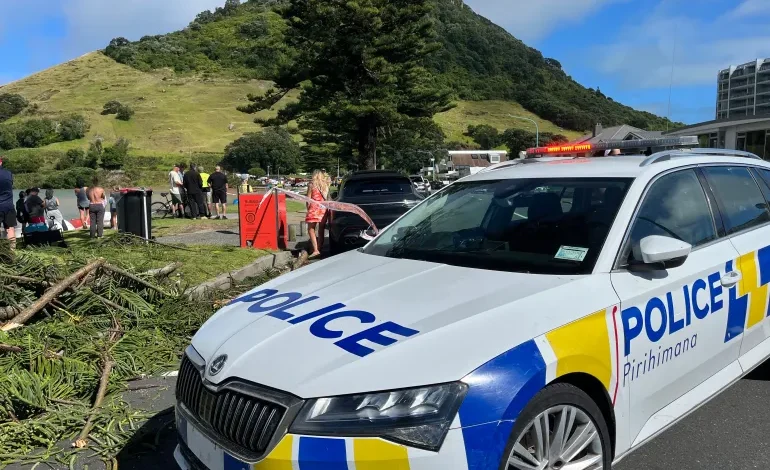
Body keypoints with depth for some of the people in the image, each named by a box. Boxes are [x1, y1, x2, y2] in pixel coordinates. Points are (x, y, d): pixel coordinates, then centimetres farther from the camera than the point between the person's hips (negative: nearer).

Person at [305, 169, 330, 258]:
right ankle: (319, 250, 15)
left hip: (314, 208, -4)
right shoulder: (326, 185, 8)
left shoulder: (311, 185, -2)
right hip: (324, 209, 5)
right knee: (321, 231, 12)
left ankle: (316, 250, -15)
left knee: (311, 230, -2)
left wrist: (308, 208, 8)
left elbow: (308, 199, -3)